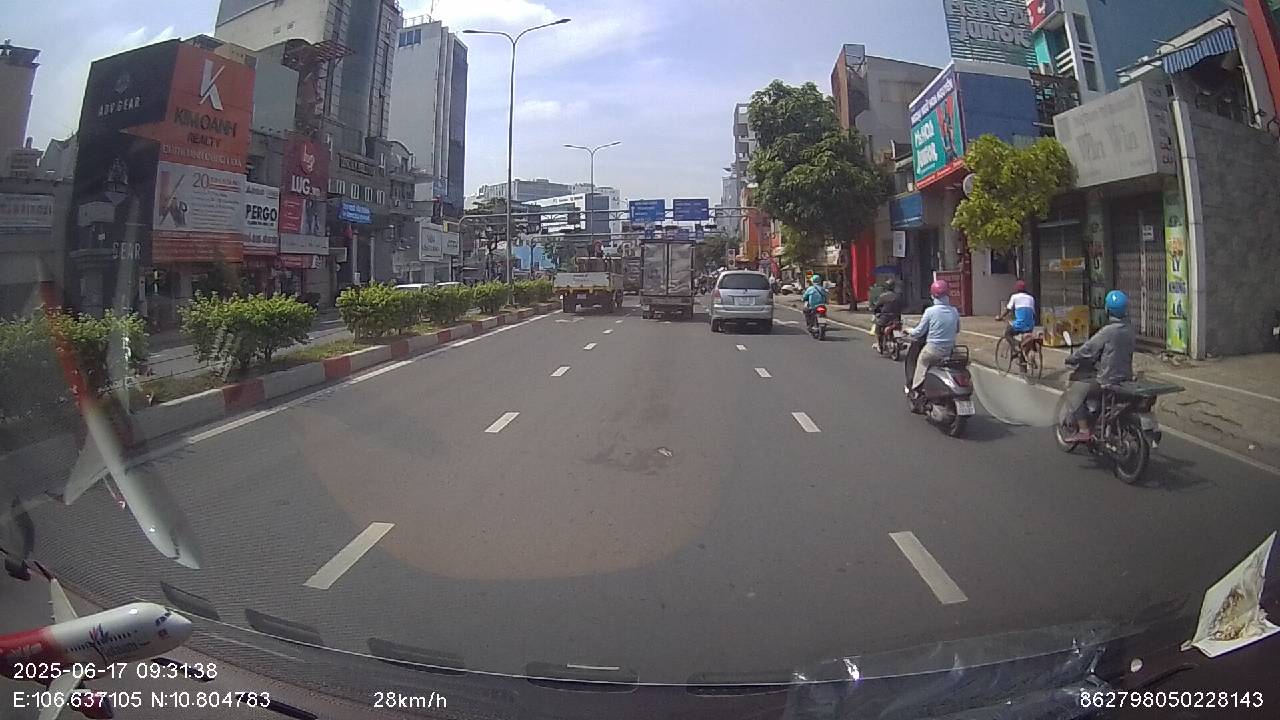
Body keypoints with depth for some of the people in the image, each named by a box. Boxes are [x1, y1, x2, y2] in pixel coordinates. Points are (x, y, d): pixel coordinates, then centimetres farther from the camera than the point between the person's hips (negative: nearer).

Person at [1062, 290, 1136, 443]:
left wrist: (1070, 360, 2)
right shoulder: (1130, 330, 4)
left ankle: (1083, 431, -7)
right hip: (1126, 377, 9)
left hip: (1108, 380, -8)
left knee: (1075, 391, -2)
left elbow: (1088, 349, -14)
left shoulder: (1107, 331, -20)